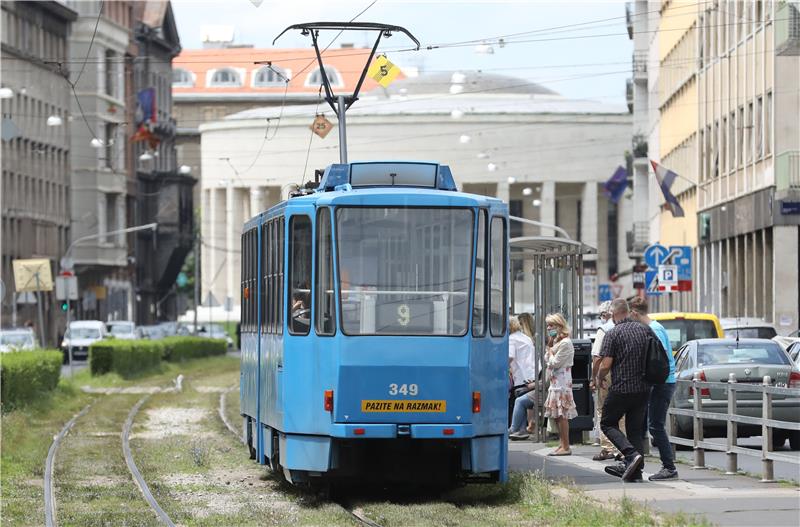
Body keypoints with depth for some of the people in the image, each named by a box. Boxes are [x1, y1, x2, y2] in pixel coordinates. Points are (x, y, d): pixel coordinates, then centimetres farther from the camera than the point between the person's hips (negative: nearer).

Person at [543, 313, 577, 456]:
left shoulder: (565, 343, -13)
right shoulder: (556, 341, 16)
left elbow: (554, 363, -15)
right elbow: (547, 360, 16)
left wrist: (550, 348, -2)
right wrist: (549, 345, 7)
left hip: (562, 381, -10)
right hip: (555, 381, 10)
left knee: (561, 415, -9)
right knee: (557, 416, 9)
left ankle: (565, 447, -8)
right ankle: (562, 444, 12)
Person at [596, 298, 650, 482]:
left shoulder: (613, 334, -12)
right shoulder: (645, 330, 4)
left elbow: (606, 364, -15)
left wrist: (600, 378, 6)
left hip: (621, 388, -5)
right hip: (643, 389, 5)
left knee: (607, 424, 10)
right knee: (635, 429, 14)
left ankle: (631, 454, -12)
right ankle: (635, 471, 9)